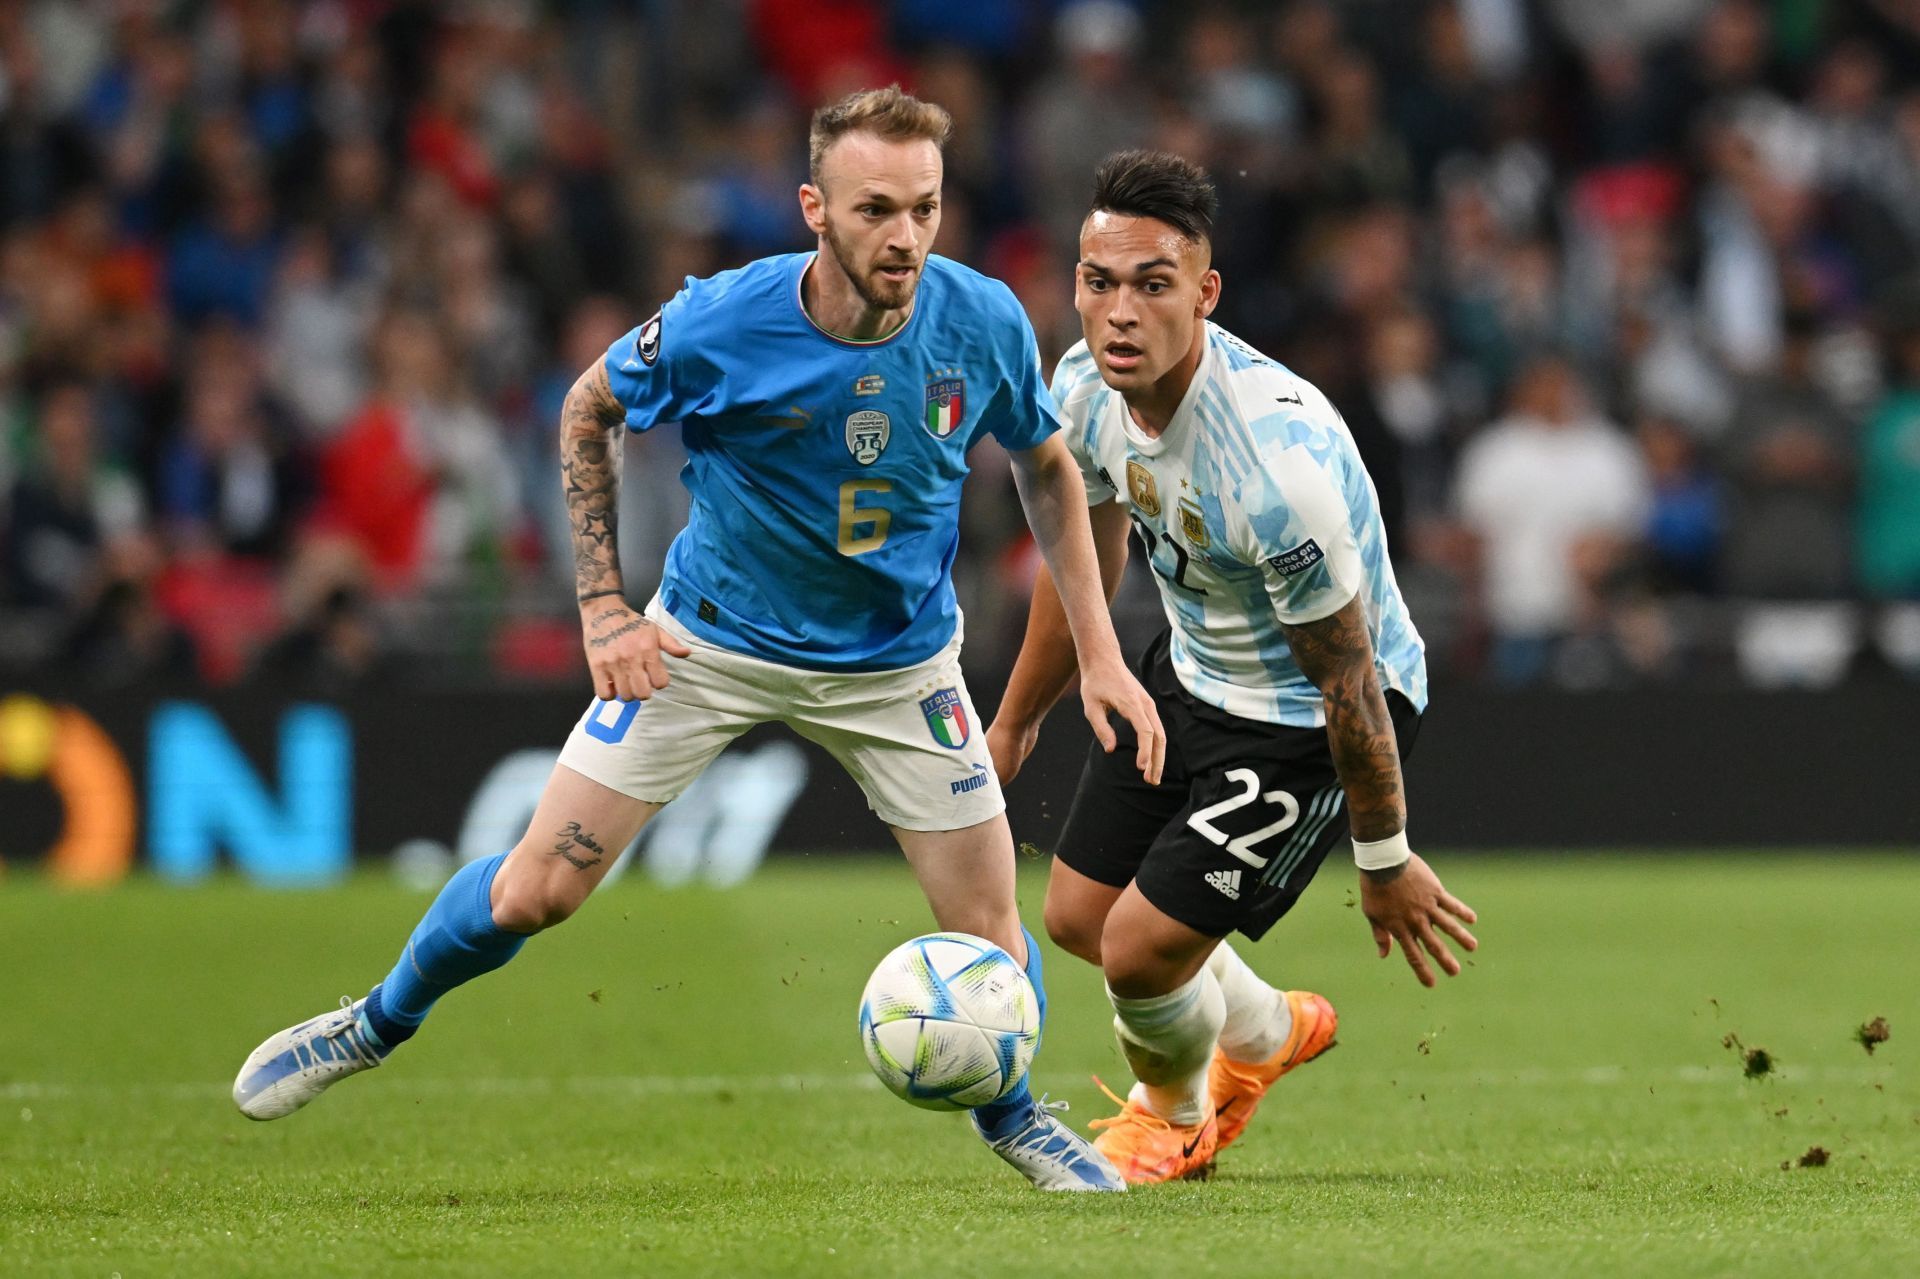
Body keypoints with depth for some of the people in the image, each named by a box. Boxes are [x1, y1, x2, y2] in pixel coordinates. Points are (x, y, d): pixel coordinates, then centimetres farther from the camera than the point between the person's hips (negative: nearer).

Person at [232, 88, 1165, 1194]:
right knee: (535, 892, -3)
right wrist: (604, 606, -9)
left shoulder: (984, 324, -19)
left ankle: (1009, 1113, 28)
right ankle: (382, 1023, 27)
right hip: (713, 642, -1)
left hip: (899, 661, 2)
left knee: (988, 932, -4)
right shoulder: (717, 326, -26)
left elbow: (1048, 467, 1)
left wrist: (1101, 653, -4)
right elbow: (590, 410, -4)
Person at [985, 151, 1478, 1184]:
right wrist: (1013, 727, 18)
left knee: (1141, 950, -8)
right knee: (1076, 914, 14)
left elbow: (1347, 679, -25)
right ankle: (1267, 1031, 45)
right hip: (1190, 671, 8)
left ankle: (1174, 1113, 29)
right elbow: (1084, 559, 7)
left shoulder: (1276, 463, -38)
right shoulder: (1086, 387, -15)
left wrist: (1385, 864, -14)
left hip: (1311, 714, -8)